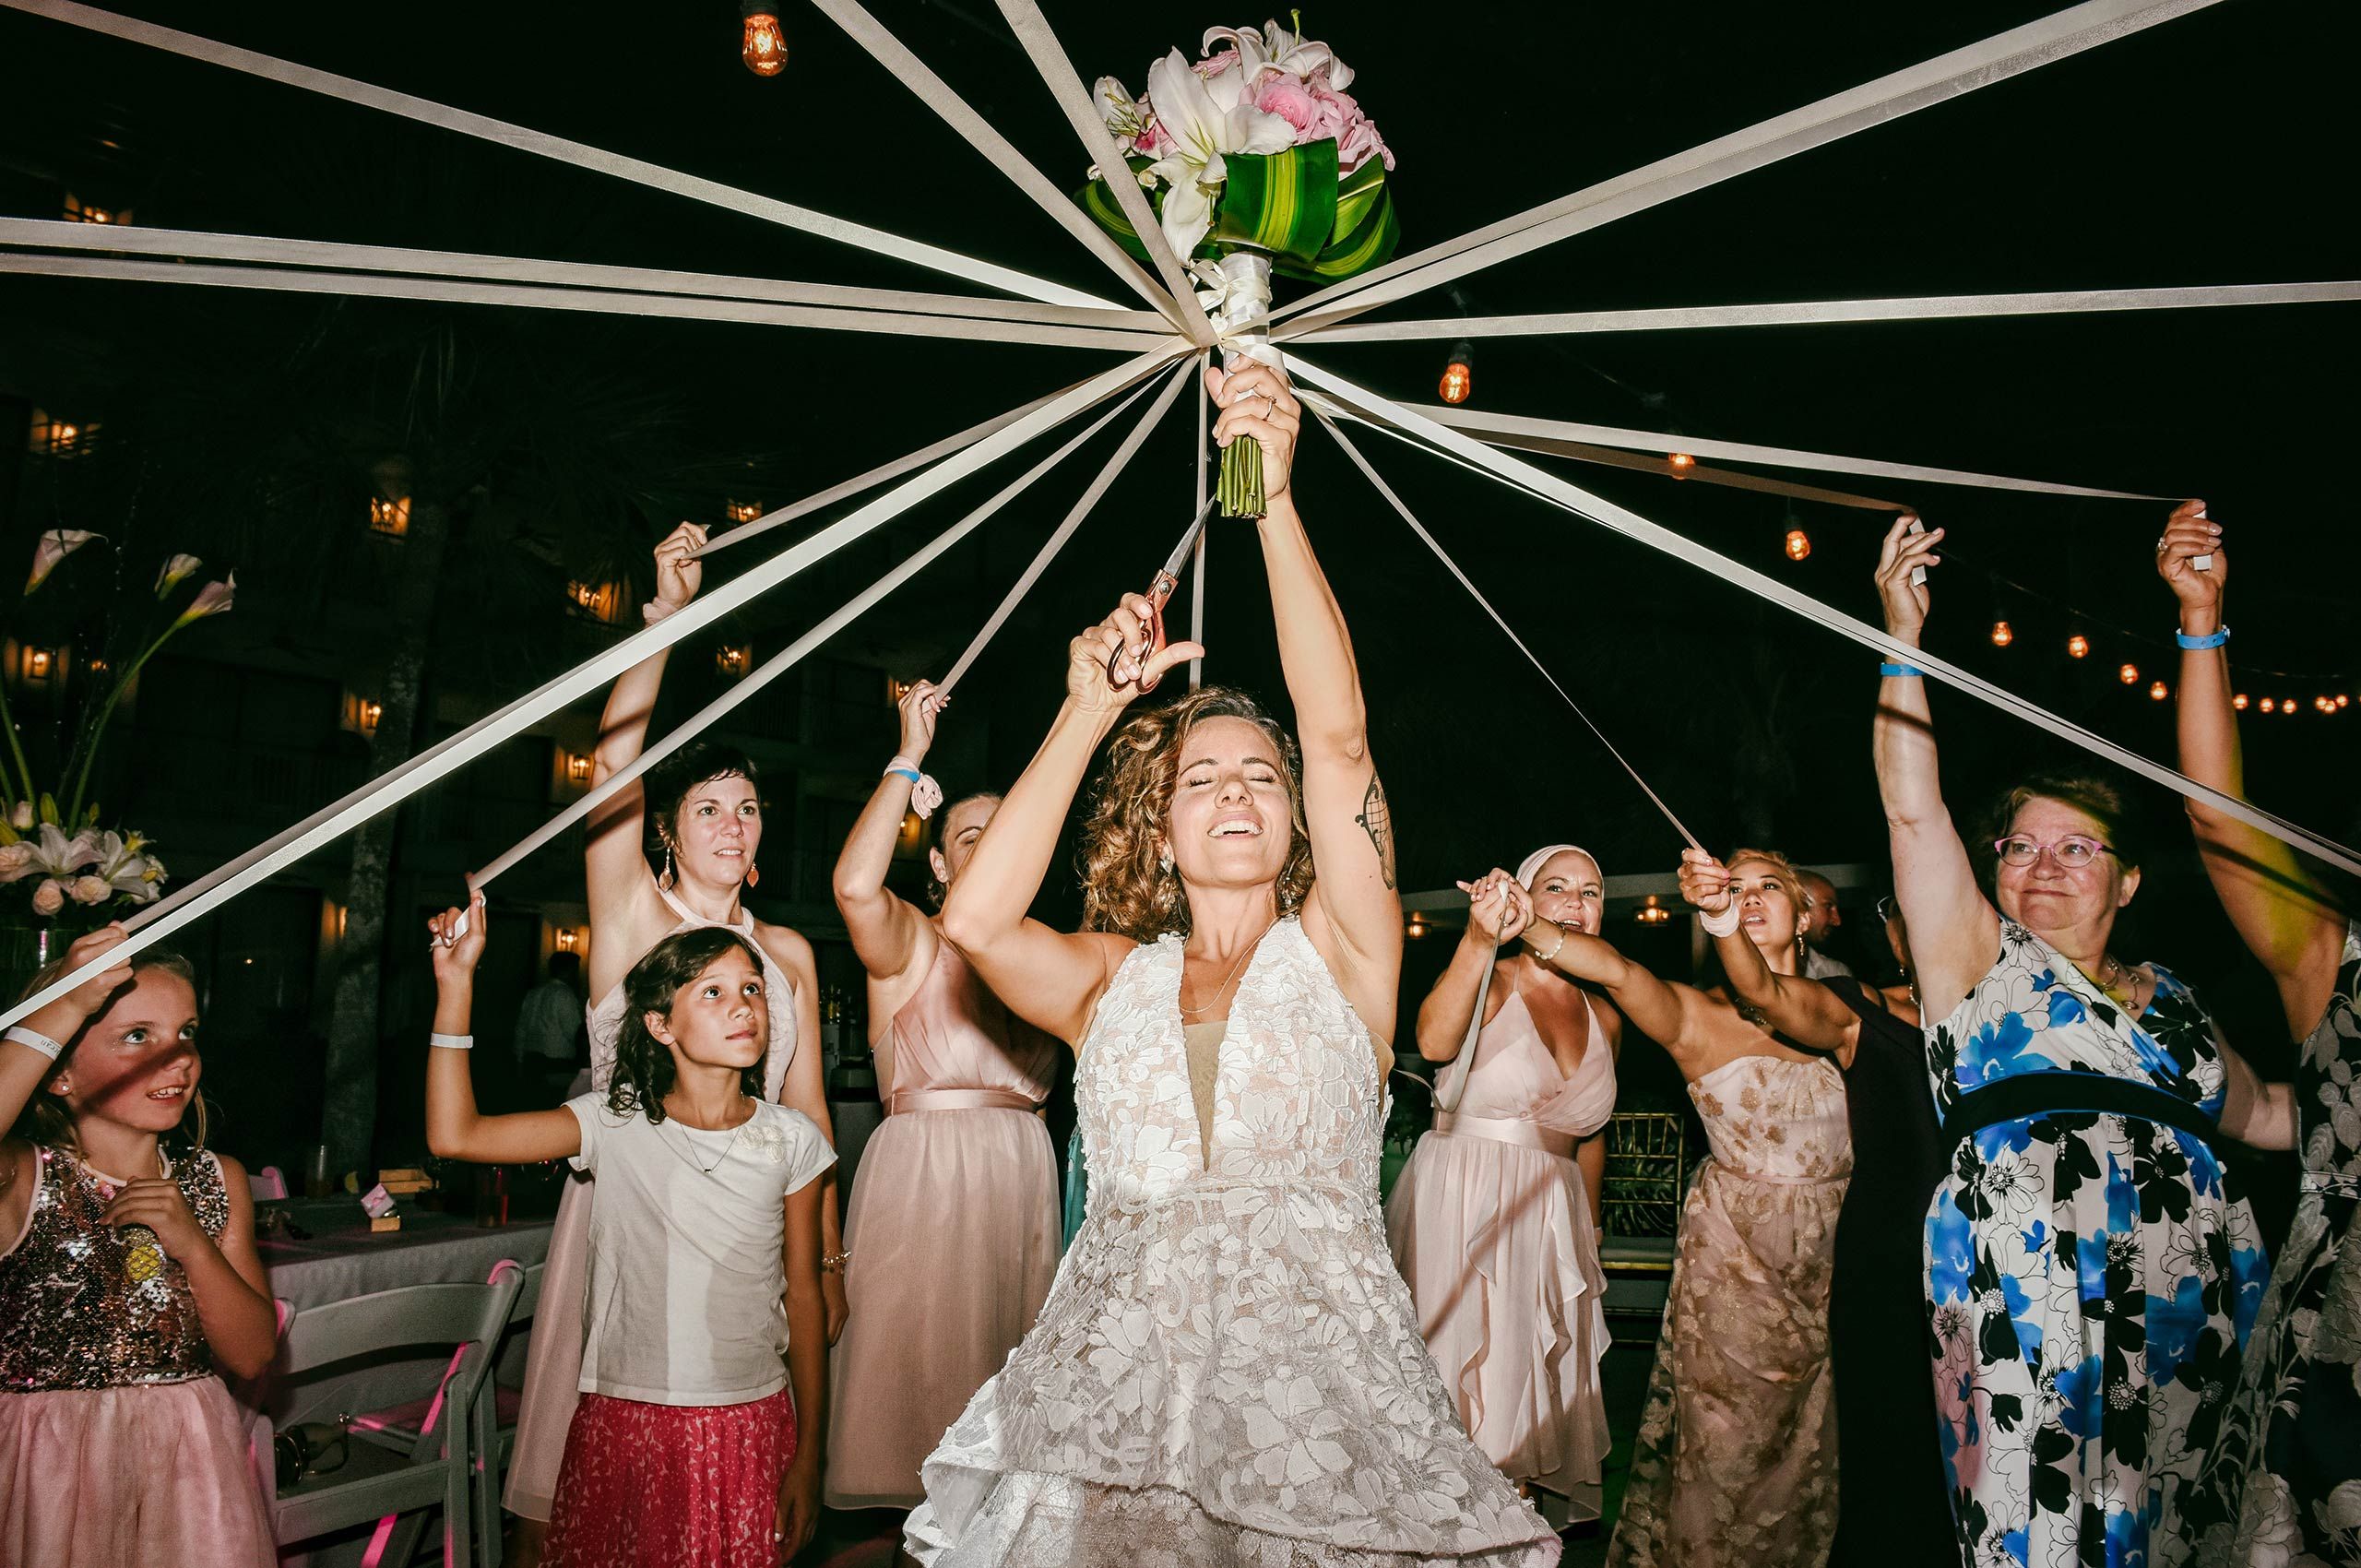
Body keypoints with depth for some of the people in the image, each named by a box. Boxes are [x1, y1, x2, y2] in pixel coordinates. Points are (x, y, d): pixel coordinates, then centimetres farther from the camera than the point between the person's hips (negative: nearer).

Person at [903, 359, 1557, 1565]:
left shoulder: (1337, 953, 3)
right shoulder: (1112, 977, 9)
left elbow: (1339, 741, -9)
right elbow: (974, 918, -10)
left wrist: (1276, 502, -16)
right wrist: (1091, 709, -8)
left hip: (1317, 1391, -1)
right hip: (1110, 1405, 2)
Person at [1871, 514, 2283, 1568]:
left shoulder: (2172, 1002, 19)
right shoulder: (1981, 964, 6)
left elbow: (2252, 1113, 32)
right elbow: (1912, 805, -3)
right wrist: (1903, 633, -6)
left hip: (2190, 1324, 5)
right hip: (2034, 1321, -4)